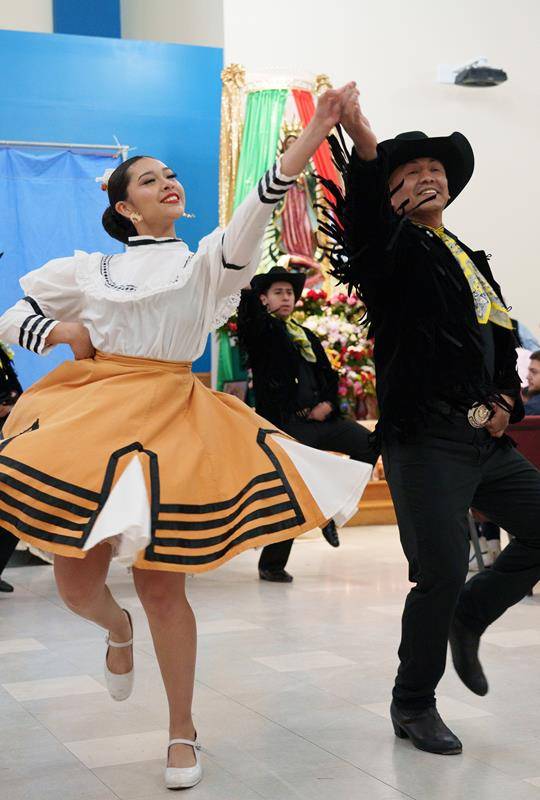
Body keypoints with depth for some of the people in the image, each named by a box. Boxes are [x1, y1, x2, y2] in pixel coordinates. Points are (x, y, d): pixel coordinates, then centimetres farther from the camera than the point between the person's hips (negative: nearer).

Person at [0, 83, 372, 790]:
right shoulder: (89, 270, 14)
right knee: (77, 581, 0)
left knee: (162, 585, -1)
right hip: (86, 413, 2)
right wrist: (67, 333, -1)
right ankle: (116, 628, 40)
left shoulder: (205, 261, 9)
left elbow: (258, 207, -7)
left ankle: (183, 731, 17)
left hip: (170, 420, -2)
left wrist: (317, 130, -19)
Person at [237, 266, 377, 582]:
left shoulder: (307, 336, 22)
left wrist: (328, 403, 3)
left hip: (318, 418, 6)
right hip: (285, 423, -6)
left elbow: (329, 374, 20)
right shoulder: (261, 331, 3)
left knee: (369, 444, -9)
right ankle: (271, 564, 8)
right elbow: (248, 315, -20)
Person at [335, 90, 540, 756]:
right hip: (426, 441, -7)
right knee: (441, 576, -7)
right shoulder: (395, 251, -1)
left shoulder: (472, 261, 22)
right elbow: (363, 227, -25)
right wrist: (365, 149, -42)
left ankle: (467, 620, 29)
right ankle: (413, 705, 14)